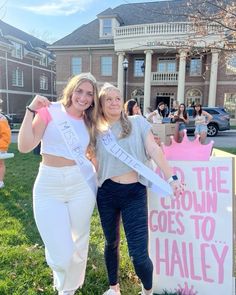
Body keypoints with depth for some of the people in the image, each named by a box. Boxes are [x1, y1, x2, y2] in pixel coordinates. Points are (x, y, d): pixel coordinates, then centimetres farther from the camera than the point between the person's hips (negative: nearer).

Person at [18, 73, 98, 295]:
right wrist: (31, 110, -17)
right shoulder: (50, 111, -4)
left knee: (79, 244, 15)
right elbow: (24, 146, -13)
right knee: (60, 254, -3)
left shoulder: (88, 122, 7)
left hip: (82, 183, 4)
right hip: (49, 186, -3)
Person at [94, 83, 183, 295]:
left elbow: (154, 150, -3)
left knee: (139, 253, -5)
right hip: (107, 192, 2)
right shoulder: (97, 131, 5)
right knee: (111, 243, 19)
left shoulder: (138, 123, 2)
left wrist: (170, 177, -9)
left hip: (135, 192, -2)